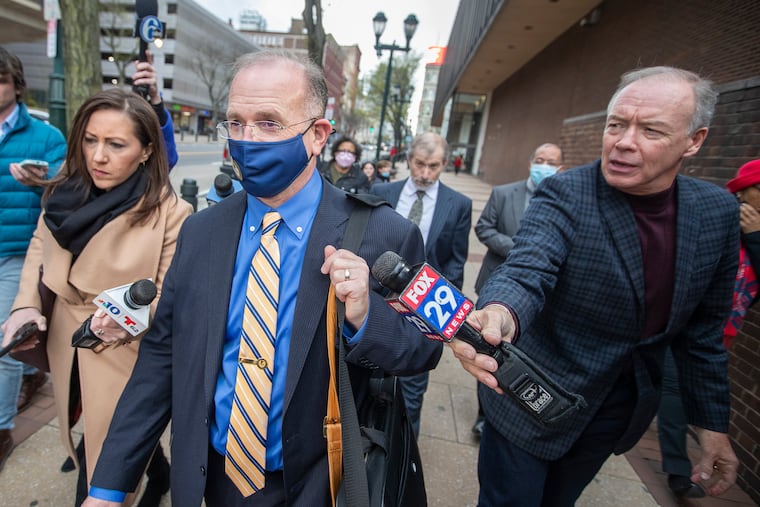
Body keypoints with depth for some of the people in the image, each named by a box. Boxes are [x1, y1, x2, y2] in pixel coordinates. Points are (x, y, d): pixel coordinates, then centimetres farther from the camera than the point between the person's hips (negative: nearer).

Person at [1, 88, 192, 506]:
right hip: (66, 349, 6)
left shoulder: (171, 213, -22)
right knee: (81, 444, 29)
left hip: (127, 361, -6)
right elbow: (40, 247, 11)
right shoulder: (63, 193, -4)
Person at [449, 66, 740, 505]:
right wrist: (500, 315, -57)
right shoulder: (564, 195, -19)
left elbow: (703, 326, 4)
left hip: (623, 409, 5)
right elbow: (526, 272, -34)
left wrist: (712, 422, 7)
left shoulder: (718, 211, -4)